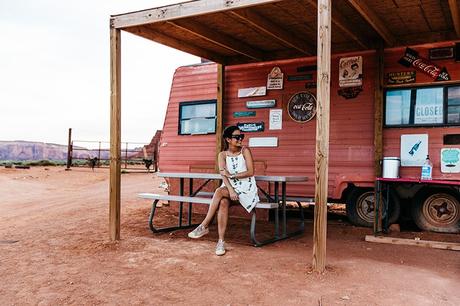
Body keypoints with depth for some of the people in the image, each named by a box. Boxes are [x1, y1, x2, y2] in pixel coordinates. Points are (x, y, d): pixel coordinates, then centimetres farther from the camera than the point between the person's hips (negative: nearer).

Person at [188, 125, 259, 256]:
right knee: (223, 202, -32)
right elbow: (223, 175, -8)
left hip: (246, 188, -2)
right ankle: (221, 241, -32)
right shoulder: (223, 155, 5)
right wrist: (231, 190, -25)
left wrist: (231, 175, -12)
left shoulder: (245, 151, 0)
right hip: (230, 187, 2)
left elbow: (250, 172, -8)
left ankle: (204, 226, -24)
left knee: (219, 192, -30)